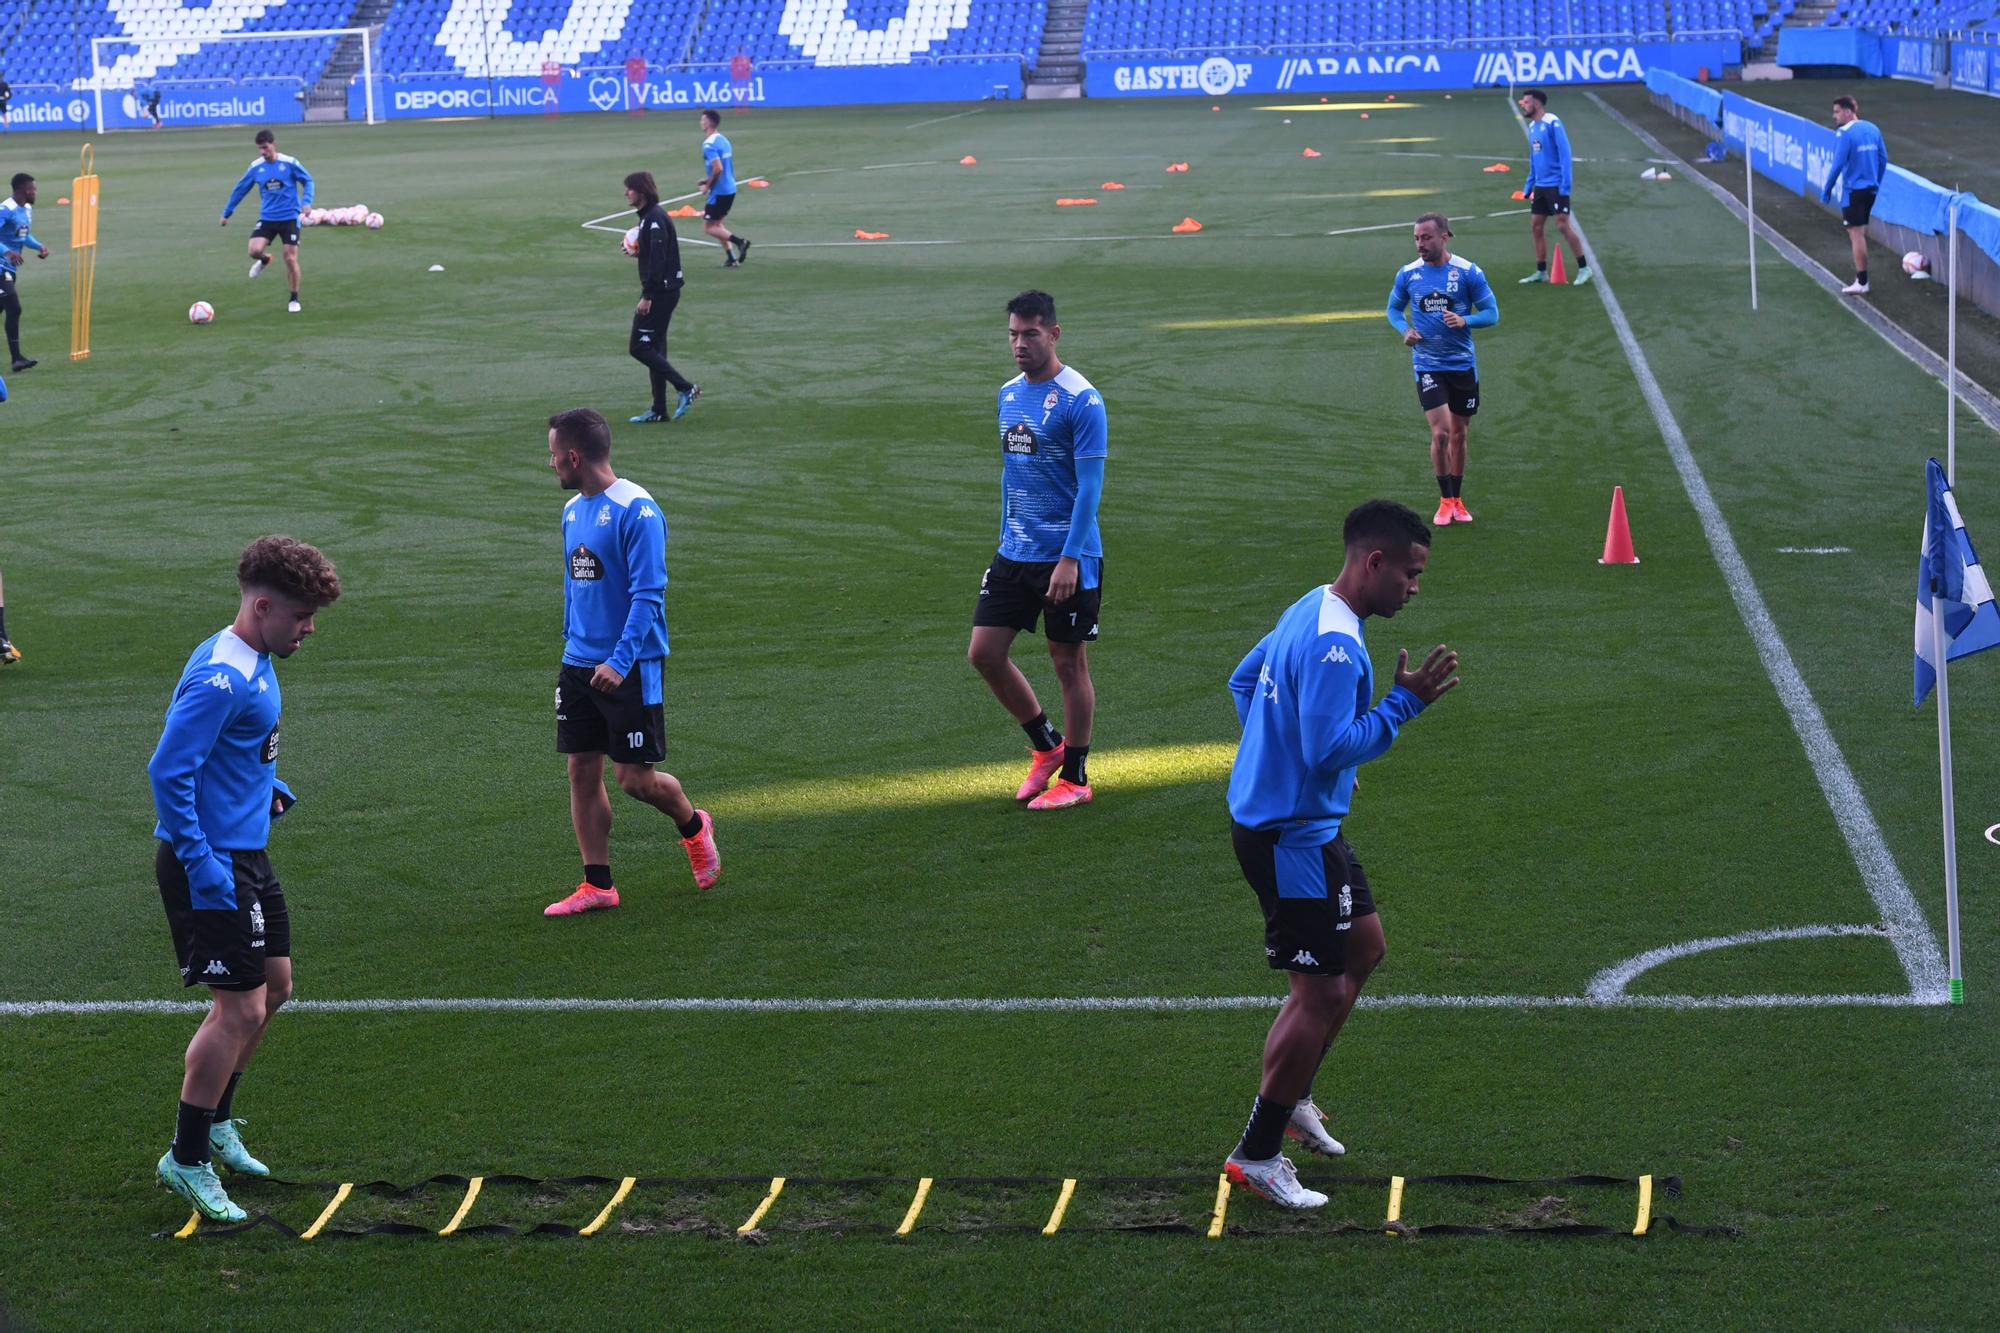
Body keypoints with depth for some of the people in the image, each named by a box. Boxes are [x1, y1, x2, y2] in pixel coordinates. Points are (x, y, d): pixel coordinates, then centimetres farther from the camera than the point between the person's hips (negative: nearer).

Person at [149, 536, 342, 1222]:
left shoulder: (254, 664, 9)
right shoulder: (220, 678, -22)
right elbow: (169, 772, -25)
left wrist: (268, 786, 14)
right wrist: (199, 863, -25)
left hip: (246, 854, 11)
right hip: (210, 862, -11)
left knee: (274, 986, 19)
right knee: (239, 1008, -8)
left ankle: (215, 1123, 34)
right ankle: (187, 1160, 3)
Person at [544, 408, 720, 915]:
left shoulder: (635, 510, -15)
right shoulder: (572, 510, 10)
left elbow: (648, 594, -20)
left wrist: (620, 660, -28)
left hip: (630, 667, -7)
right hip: (579, 664, 7)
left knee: (635, 778, -3)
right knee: (582, 772, 4)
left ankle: (692, 825, 27)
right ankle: (597, 885, 11)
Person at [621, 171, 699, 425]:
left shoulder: (654, 218, -17)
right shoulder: (649, 216, 14)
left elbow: (657, 259, -23)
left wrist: (647, 296, -24)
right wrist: (636, 249, 9)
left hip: (660, 292, -10)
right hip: (663, 291, 10)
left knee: (638, 347, -8)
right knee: (653, 348, 12)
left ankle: (685, 389, -7)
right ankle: (658, 410, 14)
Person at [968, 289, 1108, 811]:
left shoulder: (1081, 400, -13)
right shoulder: (1009, 395, 9)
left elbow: (1089, 486, -16)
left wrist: (1069, 558, -20)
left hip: (1069, 557, -7)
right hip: (1014, 553, 7)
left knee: (1068, 661, 2)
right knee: (984, 652, 3)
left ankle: (1075, 777, 16)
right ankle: (1046, 746, 22)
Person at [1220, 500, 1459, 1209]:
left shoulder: (1309, 610, 8)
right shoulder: (1334, 645, -25)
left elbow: (1244, 680, 21)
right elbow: (1330, 750, -30)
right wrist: (1403, 704, -24)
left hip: (1295, 818, 11)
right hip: (1292, 838, -11)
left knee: (1364, 946, 23)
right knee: (1320, 992, -4)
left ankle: (1291, 1097, 32)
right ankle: (1257, 1155, 6)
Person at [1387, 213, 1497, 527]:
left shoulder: (1468, 272, -7)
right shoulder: (1407, 274, -2)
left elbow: (1492, 313, -2)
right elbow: (1394, 308, 13)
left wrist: (1465, 320, -22)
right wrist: (1404, 330, -8)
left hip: (1463, 364, 1)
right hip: (1428, 365, -1)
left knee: (1458, 434, 10)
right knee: (1440, 432, -13)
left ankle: (1457, 500, 25)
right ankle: (1445, 501, 2)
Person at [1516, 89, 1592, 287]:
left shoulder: (1553, 123, -13)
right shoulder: (1532, 126, 12)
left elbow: (1565, 153, -16)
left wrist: (1565, 184, -20)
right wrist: (1529, 186, 19)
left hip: (1556, 185, -8)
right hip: (1540, 186, 8)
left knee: (1562, 225, -9)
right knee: (1536, 226, 7)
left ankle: (1583, 268, -1)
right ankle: (1541, 272, 15)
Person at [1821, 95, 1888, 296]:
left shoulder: (1846, 133, -15)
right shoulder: (1872, 129, 7)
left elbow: (1838, 164, -17)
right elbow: (1883, 159, 12)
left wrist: (1826, 190, -9)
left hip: (1853, 190, -7)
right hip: (1870, 189, 7)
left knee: (1856, 235, -4)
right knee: (1862, 232, 18)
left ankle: (1862, 283, -3)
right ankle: (1861, 276, 24)